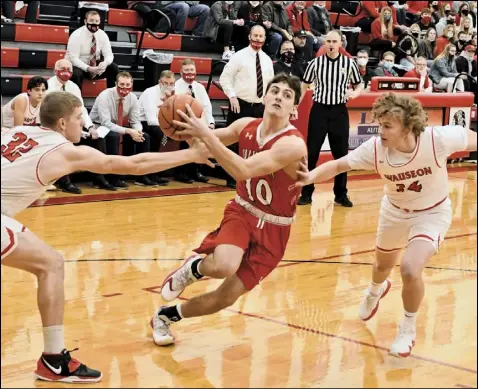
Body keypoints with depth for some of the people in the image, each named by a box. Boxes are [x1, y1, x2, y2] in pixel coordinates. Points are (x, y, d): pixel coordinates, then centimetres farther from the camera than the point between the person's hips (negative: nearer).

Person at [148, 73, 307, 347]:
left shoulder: (293, 144, -25)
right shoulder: (246, 126, -7)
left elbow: (244, 170, -36)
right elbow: (207, 144, 9)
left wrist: (206, 134, -36)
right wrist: (192, 129, -14)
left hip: (272, 229, -2)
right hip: (242, 211, 2)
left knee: (226, 297, -2)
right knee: (222, 266, -31)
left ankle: (165, 316, 23)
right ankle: (193, 267, 5)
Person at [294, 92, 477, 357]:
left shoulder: (439, 139, -34)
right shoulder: (375, 148, -28)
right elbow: (339, 165, -22)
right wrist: (311, 176, -40)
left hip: (431, 214, -3)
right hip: (395, 211, 3)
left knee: (410, 270, -23)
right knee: (383, 266, 25)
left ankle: (408, 328, 8)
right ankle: (375, 291, 66)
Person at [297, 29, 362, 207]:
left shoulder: (349, 63, 0)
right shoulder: (315, 63, 0)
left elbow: (359, 85, 9)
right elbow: (304, 86, 8)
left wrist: (354, 93, -13)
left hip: (339, 111, 0)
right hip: (319, 110, 0)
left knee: (341, 154, 5)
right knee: (311, 153, 0)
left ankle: (341, 194, 16)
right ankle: (306, 193, 10)